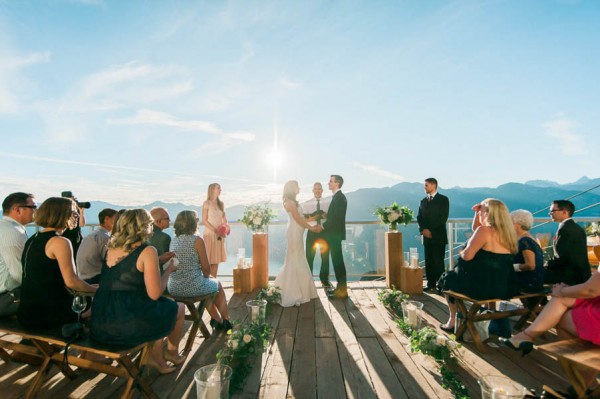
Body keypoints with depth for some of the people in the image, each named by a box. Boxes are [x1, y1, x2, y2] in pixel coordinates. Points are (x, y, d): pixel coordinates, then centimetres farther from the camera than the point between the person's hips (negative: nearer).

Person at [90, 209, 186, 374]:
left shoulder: (111, 248, 6)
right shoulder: (147, 251, -16)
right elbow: (154, 294, -17)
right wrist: (168, 269, -2)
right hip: (129, 322, -7)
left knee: (158, 310, 28)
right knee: (178, 308, 18)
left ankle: (156, 357, 30)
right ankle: (172, 352, 40)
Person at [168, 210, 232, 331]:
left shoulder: (173, 241, 5)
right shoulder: (197, 240, -14)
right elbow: (206, 267, -11)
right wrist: (207, 276, 10)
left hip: (173, 288, 6)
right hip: (193, 287, -6)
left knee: (208, 282, 33)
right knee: (217, 284, 25)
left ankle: (217, 320, 41)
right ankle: (225, 320, 41)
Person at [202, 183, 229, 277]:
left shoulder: (221, 204, 11)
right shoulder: (207, 203, -5)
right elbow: (204, 221, -9)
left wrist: (226, 227, -4)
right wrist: (215, 230, -16)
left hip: (219, 235, 5)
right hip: (210, 234, -5)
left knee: (216, 259, 8)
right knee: (208, 259, -3)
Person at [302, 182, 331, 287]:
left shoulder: (328, 202, 2)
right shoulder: (306, 204, 2)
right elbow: (302, 219, -2)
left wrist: (326, 216, -20)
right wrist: (312, 218, -19)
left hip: (324, 231, 1)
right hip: (312, 232, -1)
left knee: (325, 256, 12)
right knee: (309, 257, 6)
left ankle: (325, 279, 30)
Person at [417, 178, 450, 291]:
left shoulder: (443, 199, 1)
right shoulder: (423, 201, 17)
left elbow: (443, 217, -8)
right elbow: (419, 217, 12)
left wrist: (431, 230, -12)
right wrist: (423, 229, -6)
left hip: (438, 236, -5)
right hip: (427, 236, 5)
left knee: (438, 262, -5)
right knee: (428, 262, 6)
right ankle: (431, 284, 13)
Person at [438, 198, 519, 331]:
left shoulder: (485, 230, -20)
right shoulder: (504, 231, 5)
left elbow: (467, 256, -23)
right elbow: (476, 230, 21)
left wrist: (461, 252, -2)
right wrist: (477, 213, 9)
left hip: (484, 285, -8)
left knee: (447, 280, 17)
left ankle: (452, 321, 26)